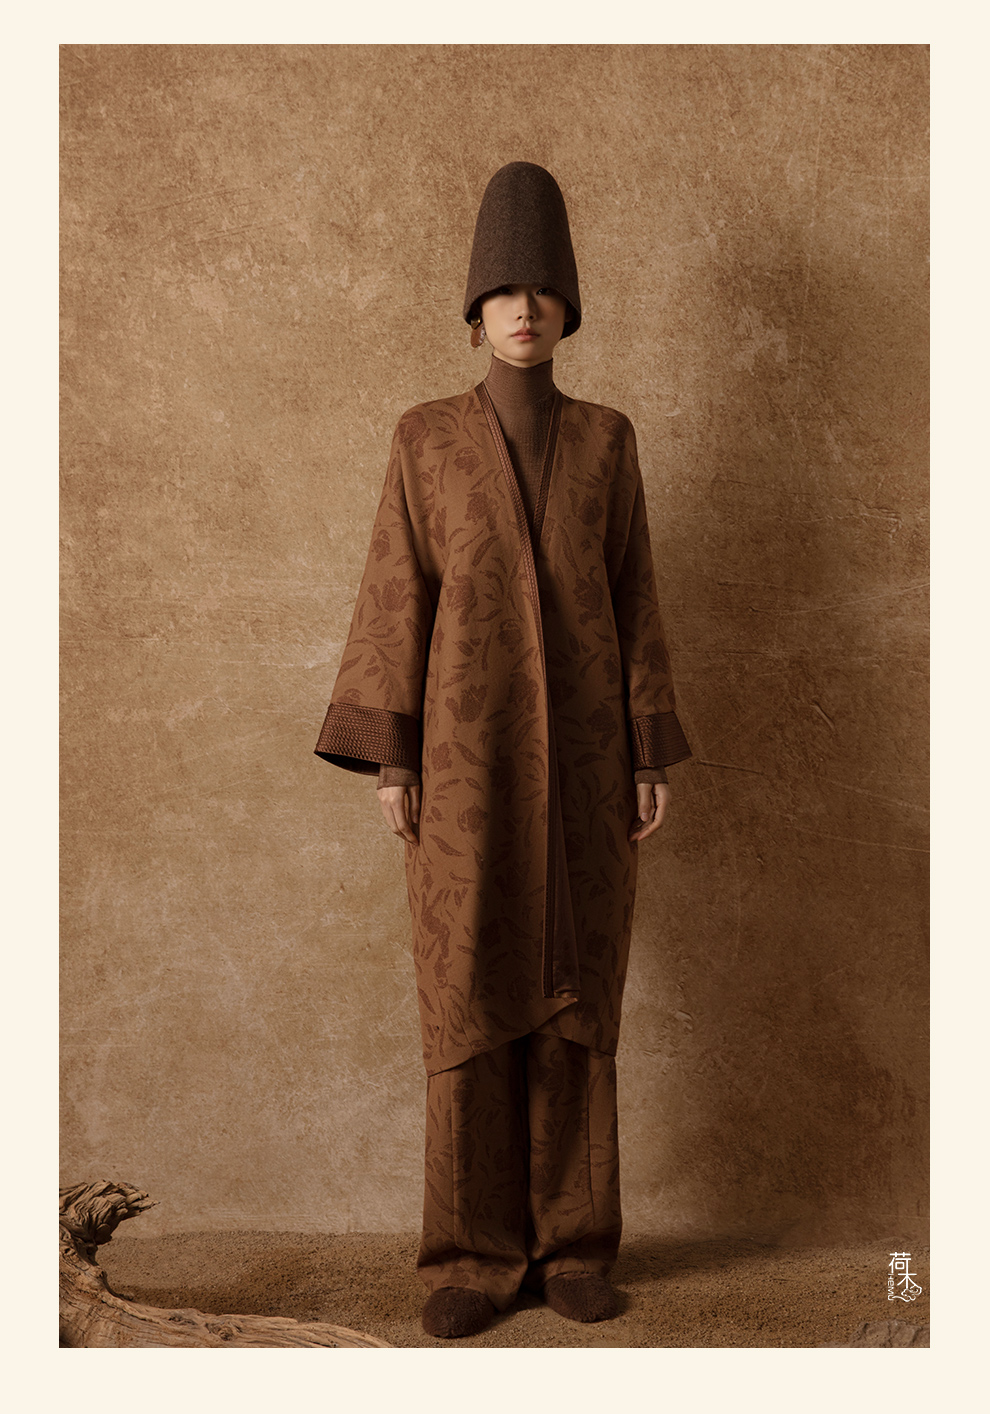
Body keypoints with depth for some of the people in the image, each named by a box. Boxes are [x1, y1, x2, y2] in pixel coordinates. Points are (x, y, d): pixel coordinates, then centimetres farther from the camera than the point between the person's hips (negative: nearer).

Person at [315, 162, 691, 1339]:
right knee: (469, 993, -2)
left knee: (576, 989, 3)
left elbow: (633, 598, 8)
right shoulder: (425, 439, 6)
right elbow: (396, 597, 2)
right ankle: (476, 1253, 11)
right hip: (470, 746, -1)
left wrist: (651, 756, 2)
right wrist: (388, 756, -5)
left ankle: (572, 1243, 16)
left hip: (580, 744, 1)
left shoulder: (605, 441, 10)